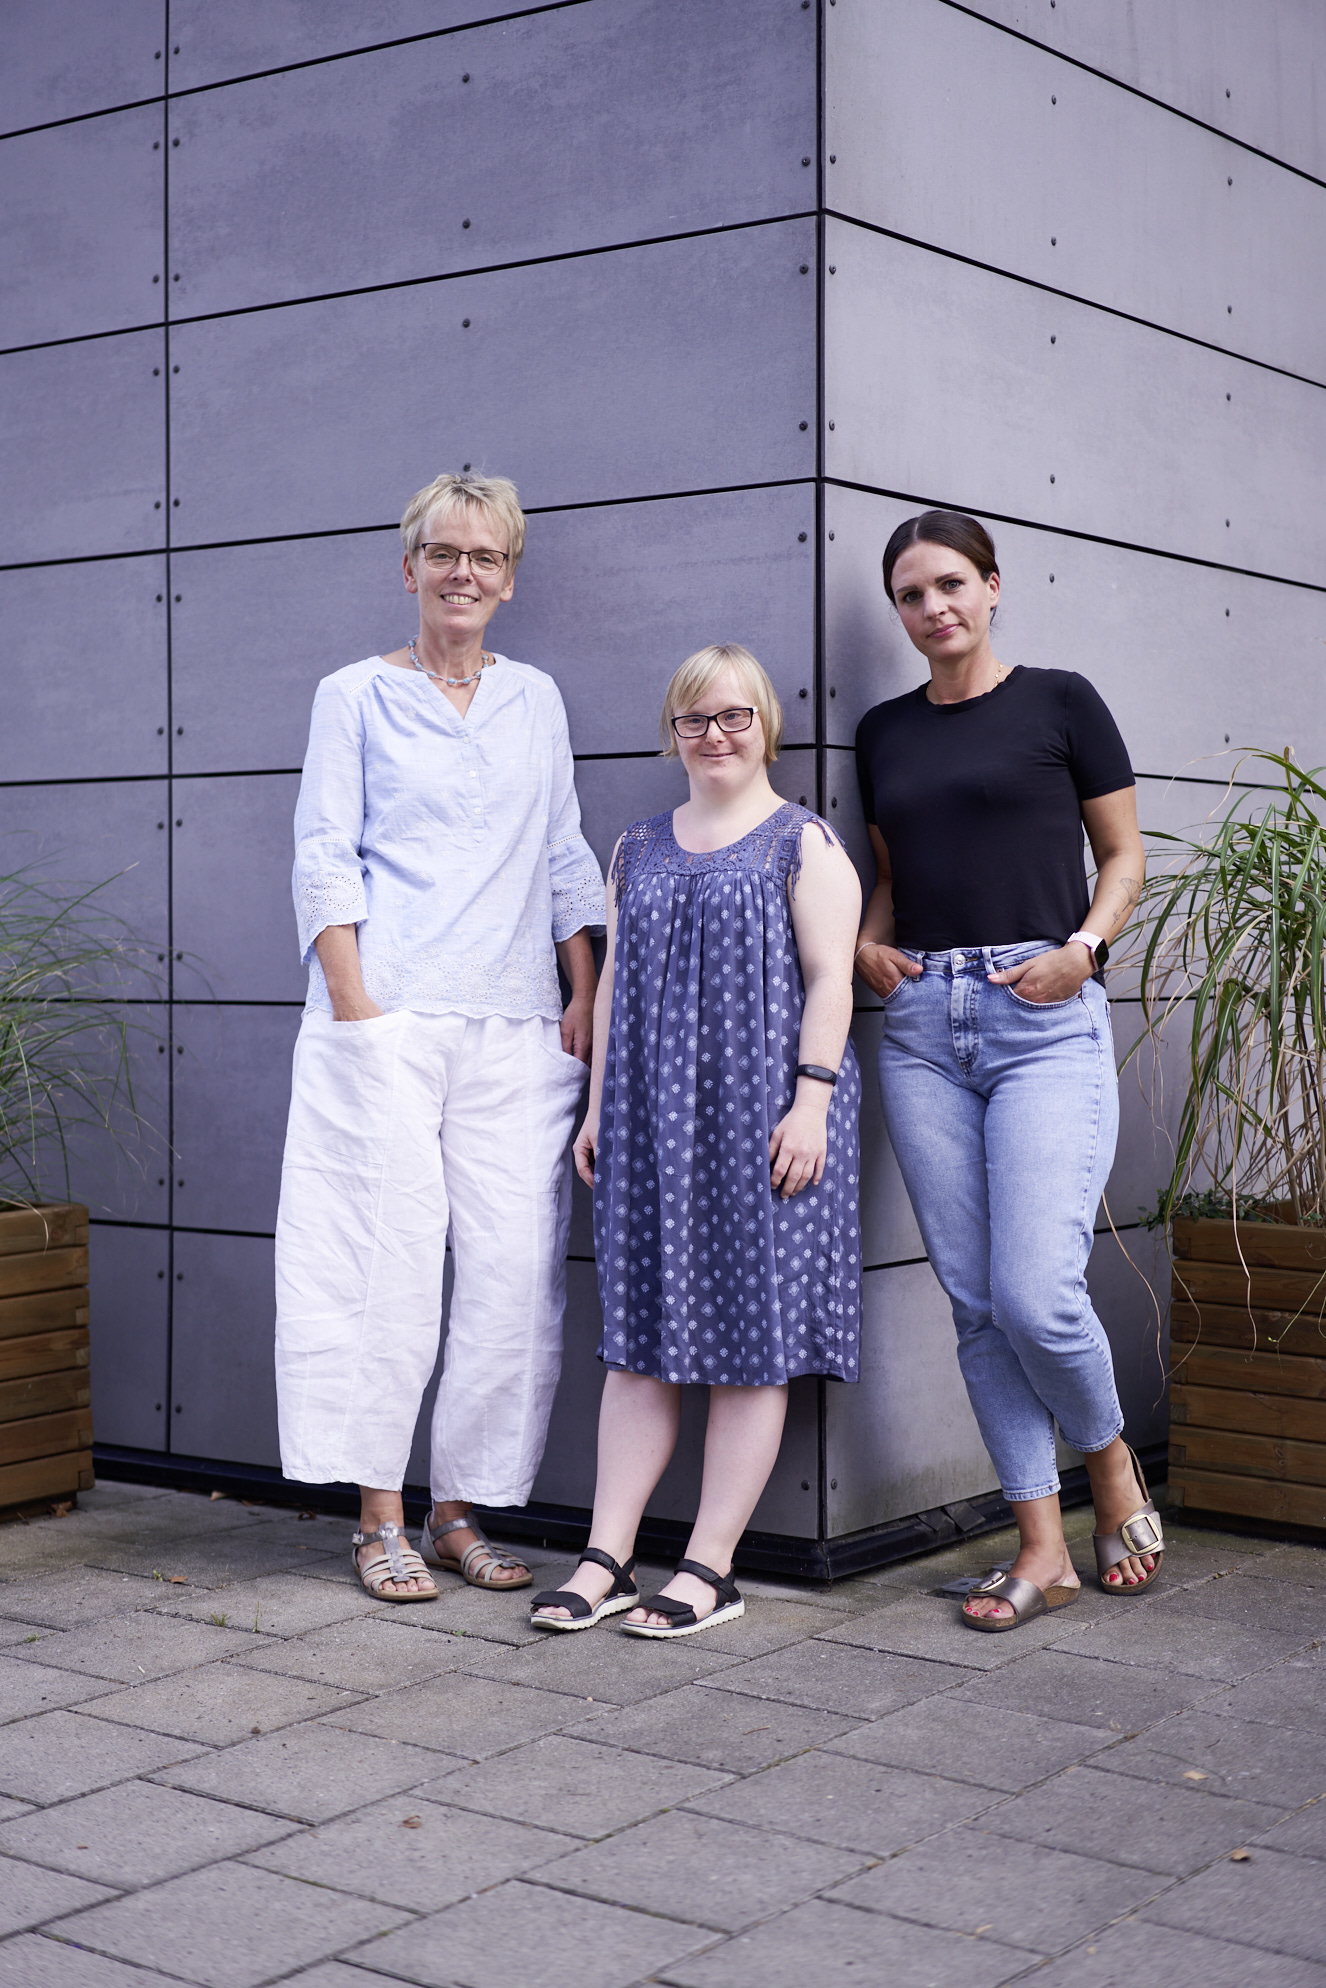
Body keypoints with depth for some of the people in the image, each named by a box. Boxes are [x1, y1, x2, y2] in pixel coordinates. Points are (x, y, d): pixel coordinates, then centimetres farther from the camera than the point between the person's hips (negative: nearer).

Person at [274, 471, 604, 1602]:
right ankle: (381, 1518, 3)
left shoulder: (536, 701, 17)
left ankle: (462, 1509, 9)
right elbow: (326, 859, 1)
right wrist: (354, 1004, -9)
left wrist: (586, 998, 7)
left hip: (514, 1028, 3)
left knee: (516, 1271, -3)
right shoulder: (356, 696, 8)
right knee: (395, 1257, -7)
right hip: (385, 1019, -3)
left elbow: (566, 859, 17)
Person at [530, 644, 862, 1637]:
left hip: (759, 1115, -5)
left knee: (751, 1337, 0)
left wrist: (811, 1099, -15)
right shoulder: (639, 849, 16)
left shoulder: (805, 841, 1)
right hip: (652, 1118, 5)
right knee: (641, 1337, 5)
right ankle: (609, 1558, 10)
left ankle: (711, 1567, 6)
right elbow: (615, 983, 17)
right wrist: (598, 1106, 12)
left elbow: (829, 978, -6)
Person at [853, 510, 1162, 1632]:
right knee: (975, 1301, 2)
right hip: (922, 1022, 5)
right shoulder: (886, 732, 16)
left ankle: (1114, 1465, 15)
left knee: (1035, 1293, -14)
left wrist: (1084, 945, -11)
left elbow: (1124, 855, 6)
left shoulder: (1059, 702, 4)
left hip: (1045, 1021, -4)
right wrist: (868, 944, 4)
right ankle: (1043, 1547, 11)